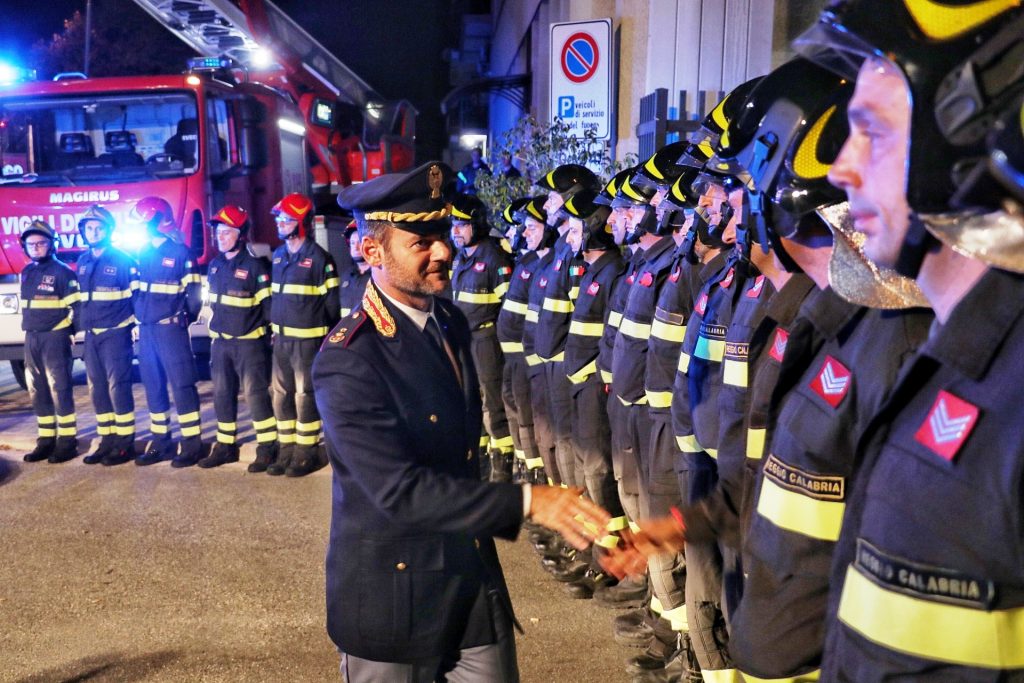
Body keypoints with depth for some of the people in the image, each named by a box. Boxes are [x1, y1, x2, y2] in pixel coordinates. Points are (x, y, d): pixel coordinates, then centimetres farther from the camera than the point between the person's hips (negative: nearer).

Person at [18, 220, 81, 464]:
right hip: (31, 338, 8)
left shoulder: (62, 271, -8)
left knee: (59, 388, -6)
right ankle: (46, 439, 19)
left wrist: (69, 329, -11)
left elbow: (78, 305, -9)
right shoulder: (27, 273, 14)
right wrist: (31, 329, 17)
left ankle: (67, 440, -1)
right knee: (37, 390, 10)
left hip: (55, 337, -8)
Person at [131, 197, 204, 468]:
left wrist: (182, 319, -2)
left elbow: (193, 293, -6)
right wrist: (137, 320, 12)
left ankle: (192, 443, 0)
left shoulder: (180, 252, -7)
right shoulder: (142, 254, 11)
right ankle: (160, 442, 21)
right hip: (145, 330, 7)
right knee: (153, 386, 11)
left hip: (170, 329, -7)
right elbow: (136, 290, 19)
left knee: (181, 385, -5)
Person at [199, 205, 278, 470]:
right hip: (219, 341, 7)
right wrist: (214, 331, 19)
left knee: (256, 394, -4)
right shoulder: (214, 265, 11)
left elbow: (269, 304, -11)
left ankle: (267, 448, 4)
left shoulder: (255, 265, -12)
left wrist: (270, 336, -11)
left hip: (249, 342, -7)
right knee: (222, 395, 12)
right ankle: (225, 446, 23)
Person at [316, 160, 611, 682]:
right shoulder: (347, 360, -22)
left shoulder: (451, 321, 3)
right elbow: (399, 488, -29)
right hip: (393, 593, -6)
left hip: (475, 577, 6)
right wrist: (528, 502, -33)